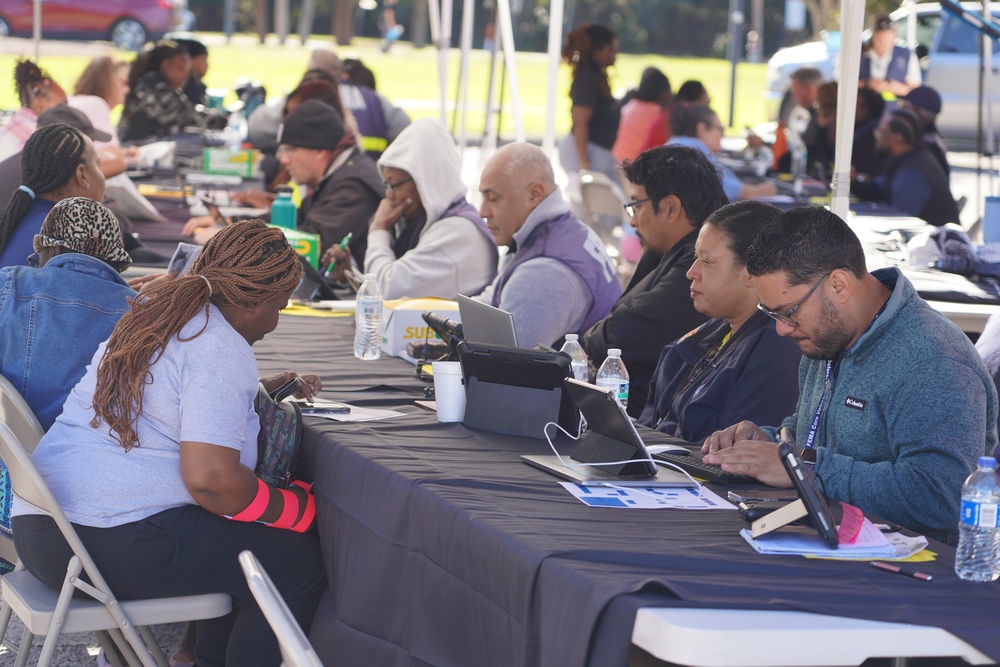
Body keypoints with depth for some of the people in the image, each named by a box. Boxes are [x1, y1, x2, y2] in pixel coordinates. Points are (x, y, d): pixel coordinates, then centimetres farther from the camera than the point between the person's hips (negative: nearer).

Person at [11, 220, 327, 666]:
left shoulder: (151, 316, 17)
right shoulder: (222, 351, -12)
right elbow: (210, 478, -22)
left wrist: (262, 391, 34)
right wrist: (297, 508, -8)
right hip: (116, 549, -10)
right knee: (300, 563, -4)